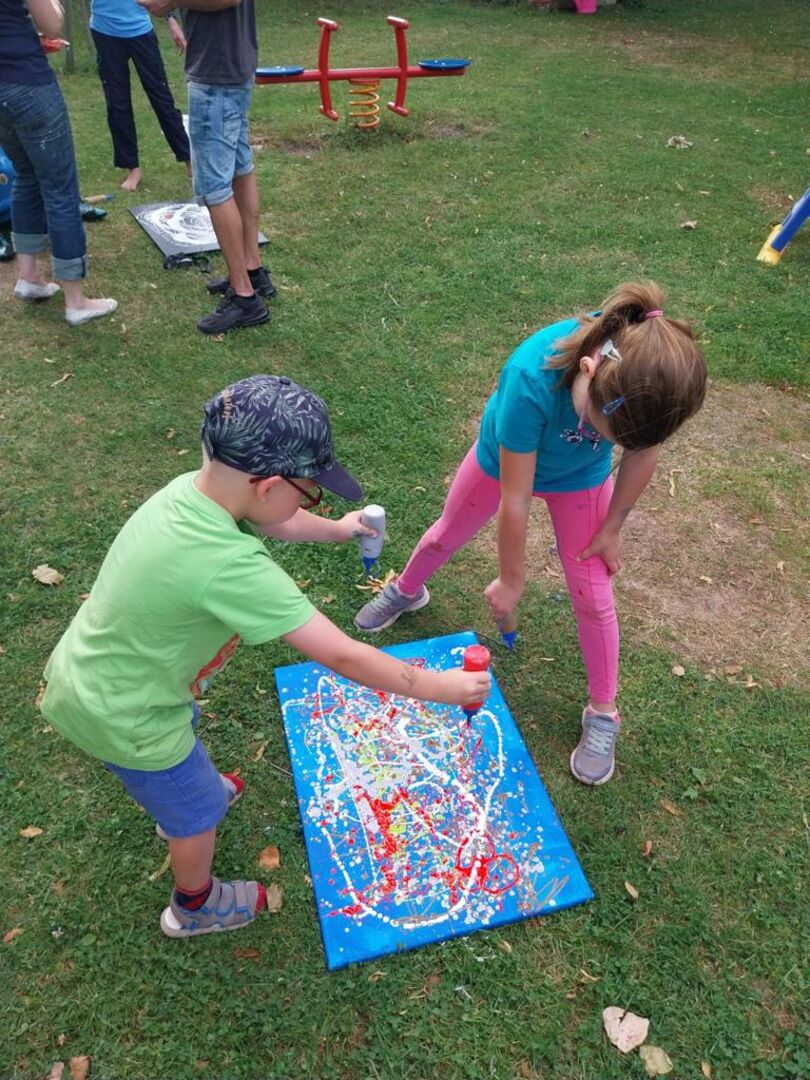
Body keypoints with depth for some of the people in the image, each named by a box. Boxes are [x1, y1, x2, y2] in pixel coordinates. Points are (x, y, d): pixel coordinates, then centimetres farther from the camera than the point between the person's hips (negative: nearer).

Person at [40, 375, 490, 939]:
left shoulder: (191, 488, -13)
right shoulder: (231, 566, -38)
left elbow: (268, 519, 9)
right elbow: (344, 657, -32)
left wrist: (338, 528, 26)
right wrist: (438, 687, -17)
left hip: (79, 675, 7)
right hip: (123, 718, -7)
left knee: (184, 746, 36)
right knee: (199, 811, 21)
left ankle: (183, 794, 69)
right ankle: (195, 907, 51)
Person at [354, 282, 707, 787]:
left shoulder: (657, 369, -36)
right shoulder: (531, 379, -45)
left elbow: (643, 452, -14)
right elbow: (515, 498, -32)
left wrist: (612, 528, -6)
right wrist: (511, 580, -19)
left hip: (580, 480, 2)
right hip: (503, 460, -1)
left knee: (592, 595, 3)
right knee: (447, 535, 21)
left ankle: (603, 714, 24)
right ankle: (406, 592, 55)